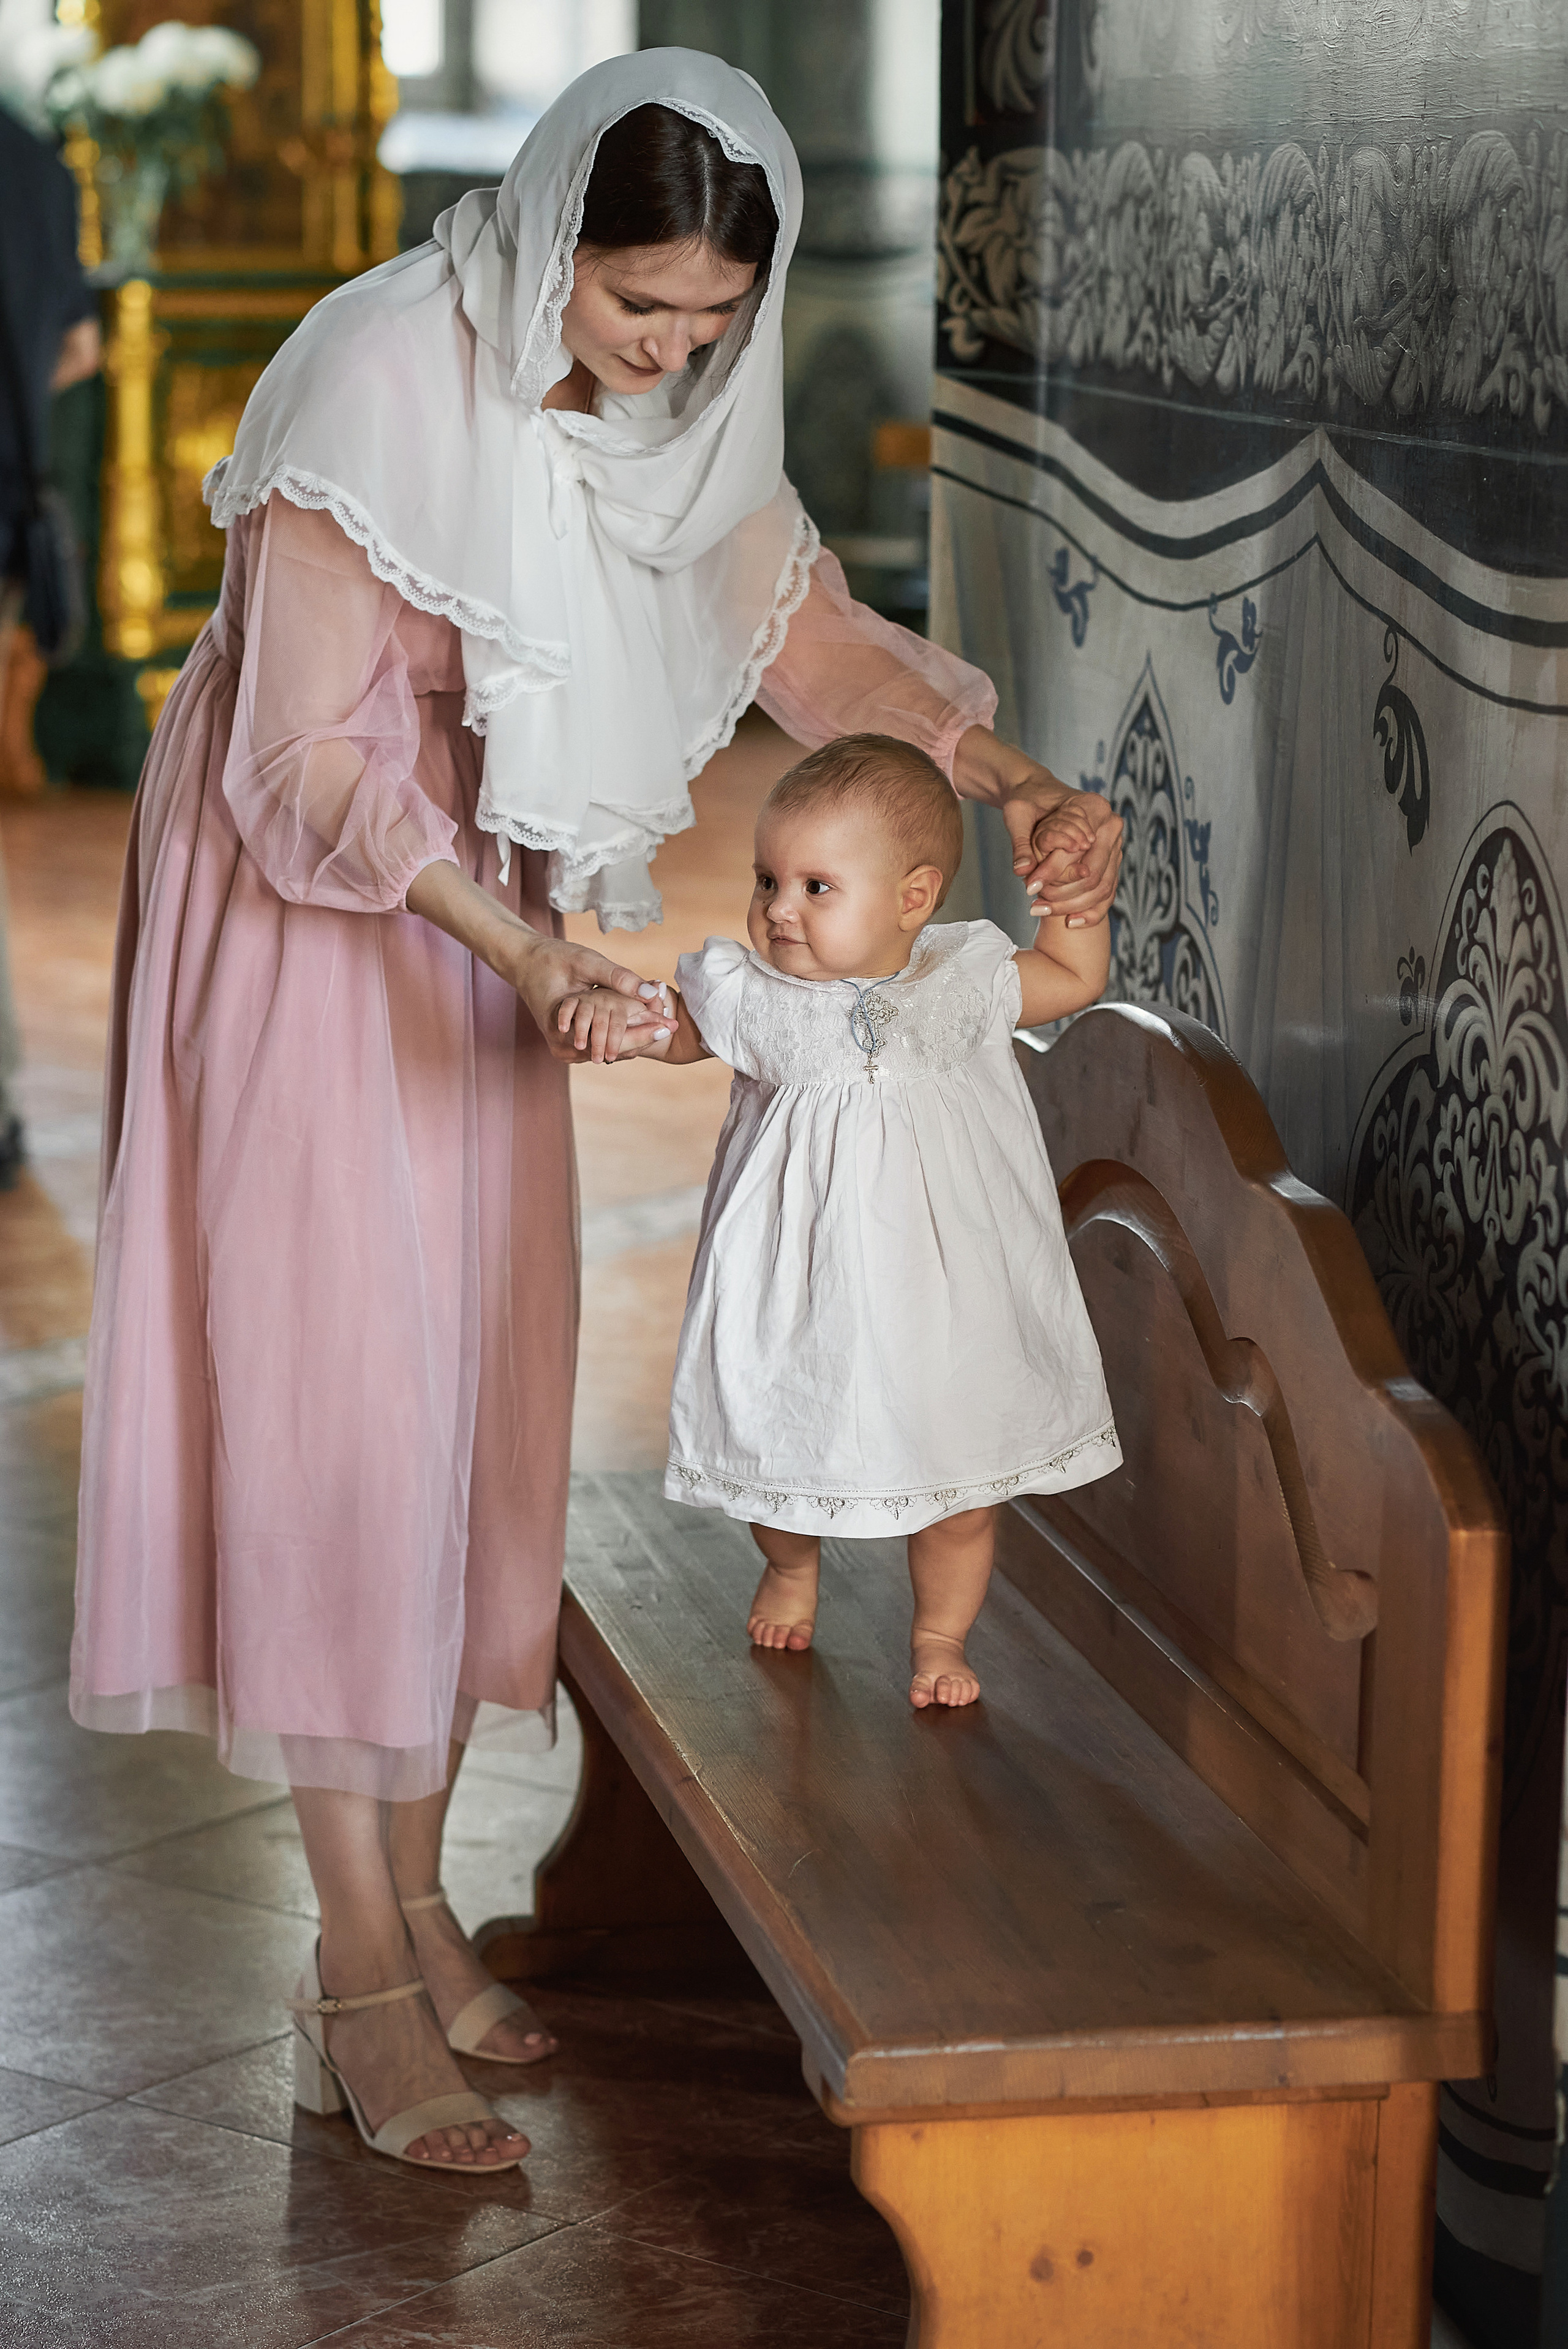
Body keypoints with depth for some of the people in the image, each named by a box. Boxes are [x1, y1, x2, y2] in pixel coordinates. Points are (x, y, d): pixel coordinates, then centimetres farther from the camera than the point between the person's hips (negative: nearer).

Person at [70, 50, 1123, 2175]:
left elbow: (812, 636, 5)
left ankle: (416, 1886, 21)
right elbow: (310, 757, -22)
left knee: (480, 1385, 8)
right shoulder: (382, 384, -25)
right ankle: (366, 1977, -2)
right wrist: (521, 949, -33)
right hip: (305, 907, -7)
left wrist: (1018, 778, -12)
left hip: (490, 907, 7)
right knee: (339, 1389, -7)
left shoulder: (676, 408, -4)